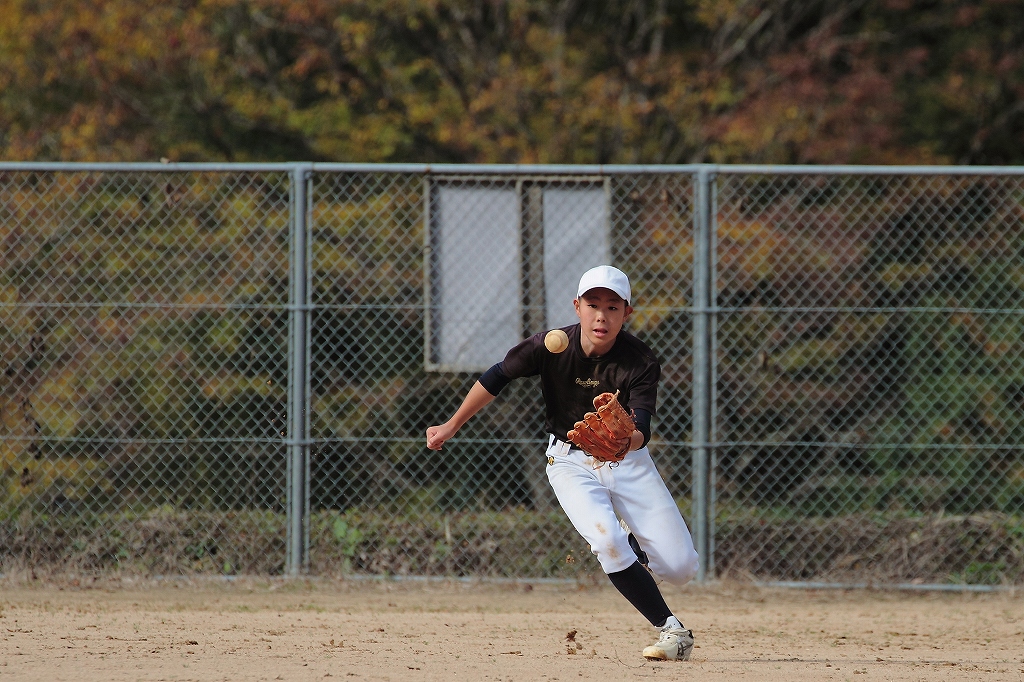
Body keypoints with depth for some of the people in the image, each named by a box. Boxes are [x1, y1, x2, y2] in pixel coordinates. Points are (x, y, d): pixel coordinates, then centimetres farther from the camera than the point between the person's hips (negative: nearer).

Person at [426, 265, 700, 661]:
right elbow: (496, 379, -3)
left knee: (680, 567, -9)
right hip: (571, 461, -1)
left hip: (627, 460, 1)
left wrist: (626, 438, -56)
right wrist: (450, 428, 4)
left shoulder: (640, 363, -21)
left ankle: (634, 549, 27)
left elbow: (642, 432, -32)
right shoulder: (550, 347, -19)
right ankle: (672, 632, -16)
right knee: (607, 541, -28)